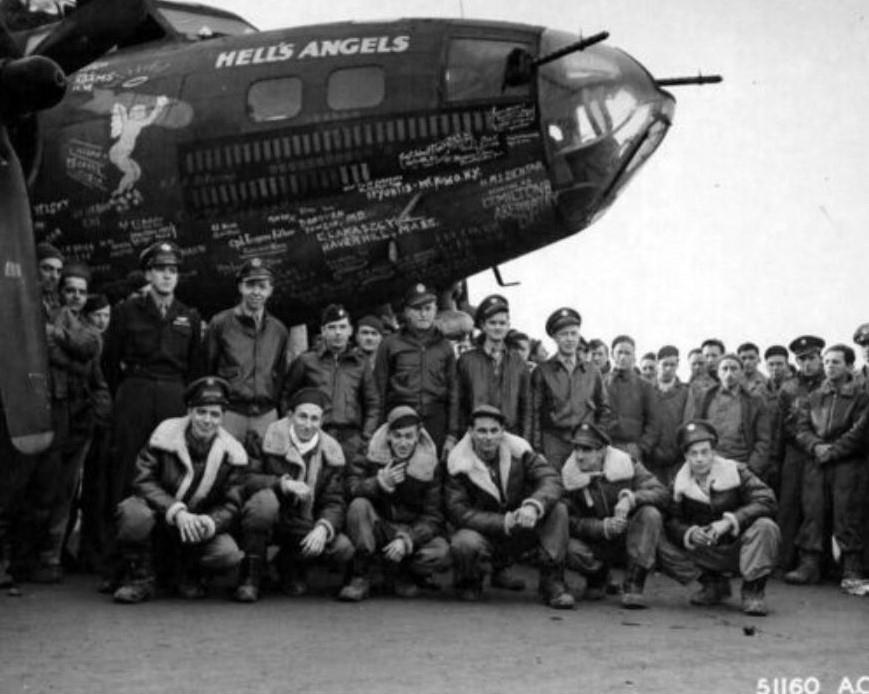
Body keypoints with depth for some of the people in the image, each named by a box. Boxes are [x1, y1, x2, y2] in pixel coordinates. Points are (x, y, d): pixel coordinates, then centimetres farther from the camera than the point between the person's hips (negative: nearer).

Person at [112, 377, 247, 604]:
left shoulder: (231, 452, -7)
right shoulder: (166, 434, -13)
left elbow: (230, 506, -5)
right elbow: (144, 481, -16)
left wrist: (210, 522, -29)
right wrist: (176, 511, -31)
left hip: (199, 526, 2)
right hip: (159, 514, -1)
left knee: (229, 555, -27)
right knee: (133, 512, -35)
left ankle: (187, 575, 10)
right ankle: (140, 578, -8)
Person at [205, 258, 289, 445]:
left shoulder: (279, 330, 12)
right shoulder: (220, 323, 2)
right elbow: (207, 368, 6)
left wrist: (277, 405, 11)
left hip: (267, 414, 3)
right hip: (230, 413, -3)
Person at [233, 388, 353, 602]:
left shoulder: (330, 451, -2)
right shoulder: (270, 439, -10)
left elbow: (334, 502, -7)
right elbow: (247, 482, -16)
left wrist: (323, 528, -28)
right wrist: (283, 483, -33)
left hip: (304, 528, 3)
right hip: (269, 520, -3)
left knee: (344, 549, -20)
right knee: (265, 499, -36)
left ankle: (290, 564, 12)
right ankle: (250, 576, -18)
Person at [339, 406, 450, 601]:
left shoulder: (429, 466, -6)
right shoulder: (372, 455, -4)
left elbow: (432, 517, -9)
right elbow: (350, 489, -15)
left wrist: (406, 540, -25)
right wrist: (380, 483, -32)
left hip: (413, 532, 0)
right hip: (377, 530, 0)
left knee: (441, 553, -29)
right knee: (359, 505, -30)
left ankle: (403, 575, 4)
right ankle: (360, 579, -21)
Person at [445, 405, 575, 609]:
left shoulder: (518, 450, -6)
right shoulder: (458, 464, -13)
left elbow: (551, 479, -15)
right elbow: (458, 512, -20)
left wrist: (533, 506, -38)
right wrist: (503, 523, -31)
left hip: (520, 535, 3)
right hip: (484, 534, -3)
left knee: (558, 510, -21)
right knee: (464, 544, -37)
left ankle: (552, 582, -13)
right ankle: (469, 583, 0)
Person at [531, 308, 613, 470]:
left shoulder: (592, 373, 14)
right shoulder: (542, 373, 6)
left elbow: (605, 410, 21)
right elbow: (534, 414, 4)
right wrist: (537, 449, -3)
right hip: (554, 446, -2)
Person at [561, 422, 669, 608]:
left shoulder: (626, 465, -11)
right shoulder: (568, 476, -9)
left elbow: (661, 493, -17)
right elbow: (570, 521, -14)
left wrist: (631, 498, -35)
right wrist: (603, 527, -30)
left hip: (629, 537, 0)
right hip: (596, 542, 0)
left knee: (651, 514, -30)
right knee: (571, 550, -32)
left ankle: (633, 585, -24)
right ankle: (598, 577, 7)